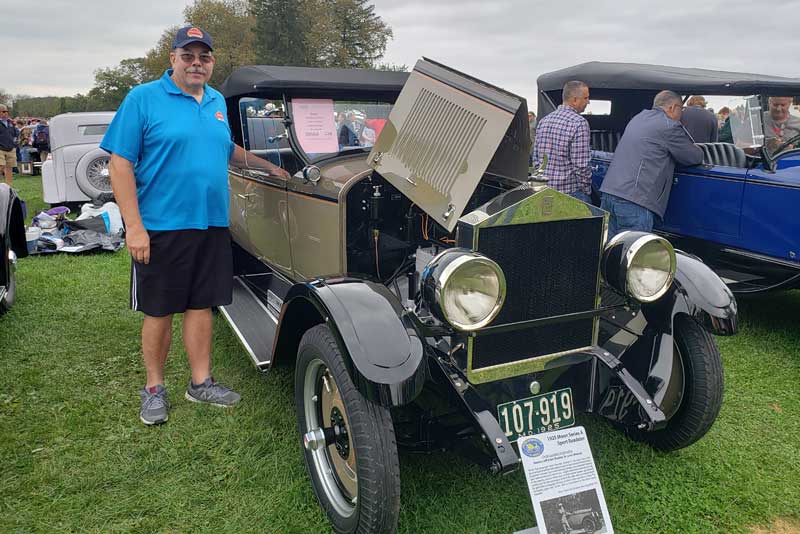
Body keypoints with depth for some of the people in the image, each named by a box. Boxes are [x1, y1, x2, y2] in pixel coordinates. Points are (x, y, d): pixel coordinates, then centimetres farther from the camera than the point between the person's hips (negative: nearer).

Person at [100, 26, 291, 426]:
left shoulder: (217, 102, 12)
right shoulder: (143, 99, -7)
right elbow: (120, 163, -11)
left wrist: (269, 167, 26)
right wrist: (134, 227, -17)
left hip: (211, 225, 5)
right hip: (160, 227, -5)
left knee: (201, 305, 12)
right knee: (159, 311, 6)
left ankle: (201, 382, 25)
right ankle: (154, 388, 23)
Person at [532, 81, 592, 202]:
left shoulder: (543, 121, 8)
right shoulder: (579, 123, -14)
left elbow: (535, 160, 11)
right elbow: (581, 166, -18)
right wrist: (587, 191, -6)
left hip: (544, 192, 7)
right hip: (571, 192, -7)